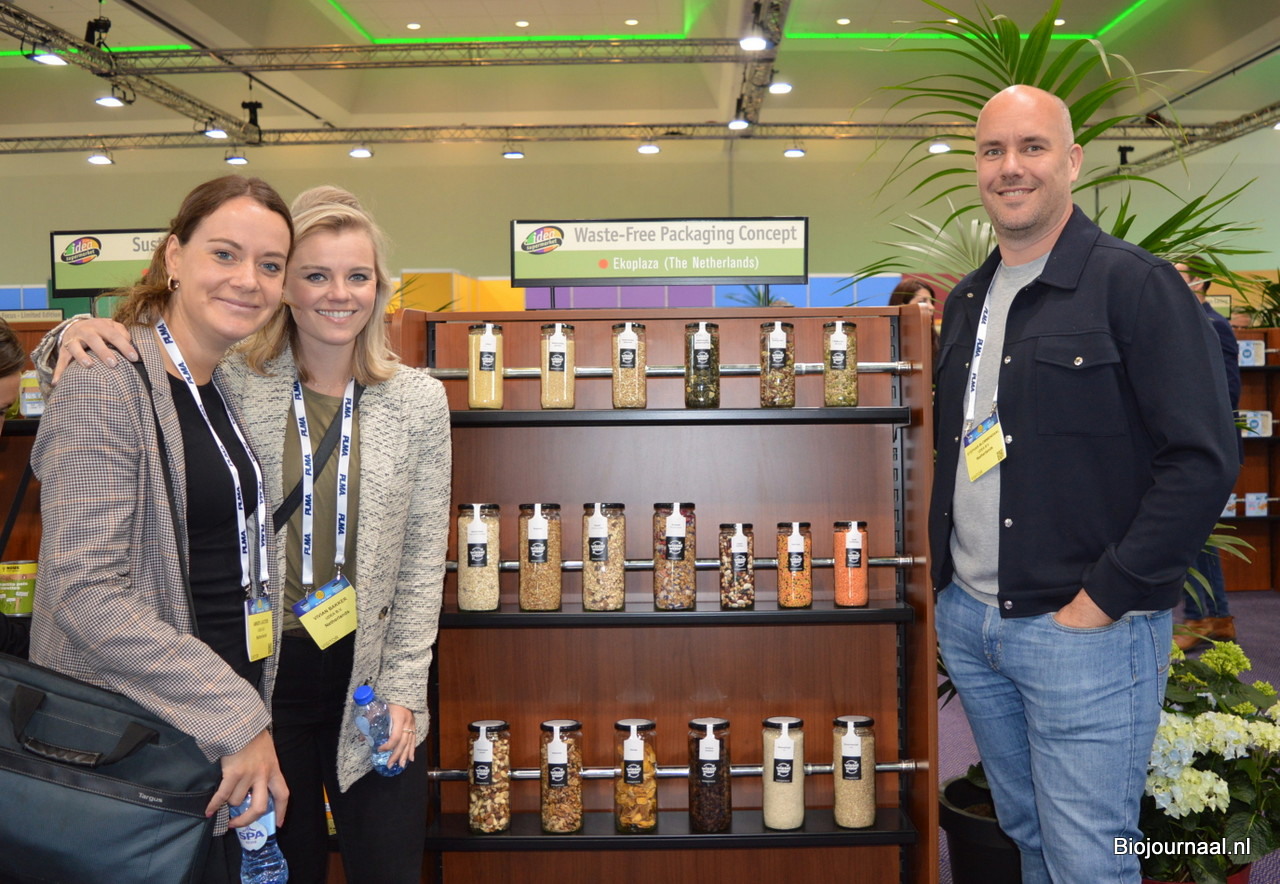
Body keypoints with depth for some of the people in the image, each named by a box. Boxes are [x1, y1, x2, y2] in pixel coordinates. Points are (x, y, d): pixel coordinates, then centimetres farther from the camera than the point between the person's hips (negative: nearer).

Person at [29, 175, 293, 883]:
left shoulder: (225, 387, 9)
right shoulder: (106, 383, -16)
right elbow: (85, 592, -23)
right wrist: (236, 718, -21)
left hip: (232, 724, 8)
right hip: (137, 741, -7)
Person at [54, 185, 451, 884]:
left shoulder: (418, 400, -2)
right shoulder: (231, 384, -5)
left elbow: (422, 555, 0)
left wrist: (402, 688, -3)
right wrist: (81, 336, -19)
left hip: (368, 668, 1)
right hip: (260, 669, 0)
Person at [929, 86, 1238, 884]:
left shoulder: (1134, 284, -10)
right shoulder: (968, 302, 12)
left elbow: (1203, 459, -15)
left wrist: (1102, 601, -17)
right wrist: (945, 573, 10)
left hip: (1083, 631, -6)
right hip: (968, 621, 7)